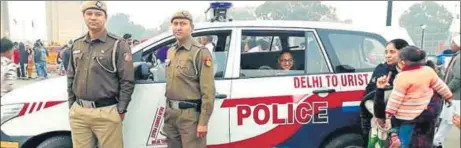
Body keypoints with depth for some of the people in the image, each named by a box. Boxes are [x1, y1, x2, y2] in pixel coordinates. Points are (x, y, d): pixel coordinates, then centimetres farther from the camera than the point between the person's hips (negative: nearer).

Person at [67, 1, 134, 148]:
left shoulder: (118, 44, -6)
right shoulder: (77, 45, 12)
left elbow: (127, 81, -8)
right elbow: (71, 77, 19)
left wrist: (121, 110, -10)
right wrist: (71, 105, 15)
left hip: (106, 113, -5)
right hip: (78, 112, 5)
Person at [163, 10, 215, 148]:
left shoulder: (200, 52, -11)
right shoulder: (170, 52, 13)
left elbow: (208, 90, -16)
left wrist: (203, 121, -18)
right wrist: (168, 110, 16)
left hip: (190, 114, -7)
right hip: (171, 112, 7)